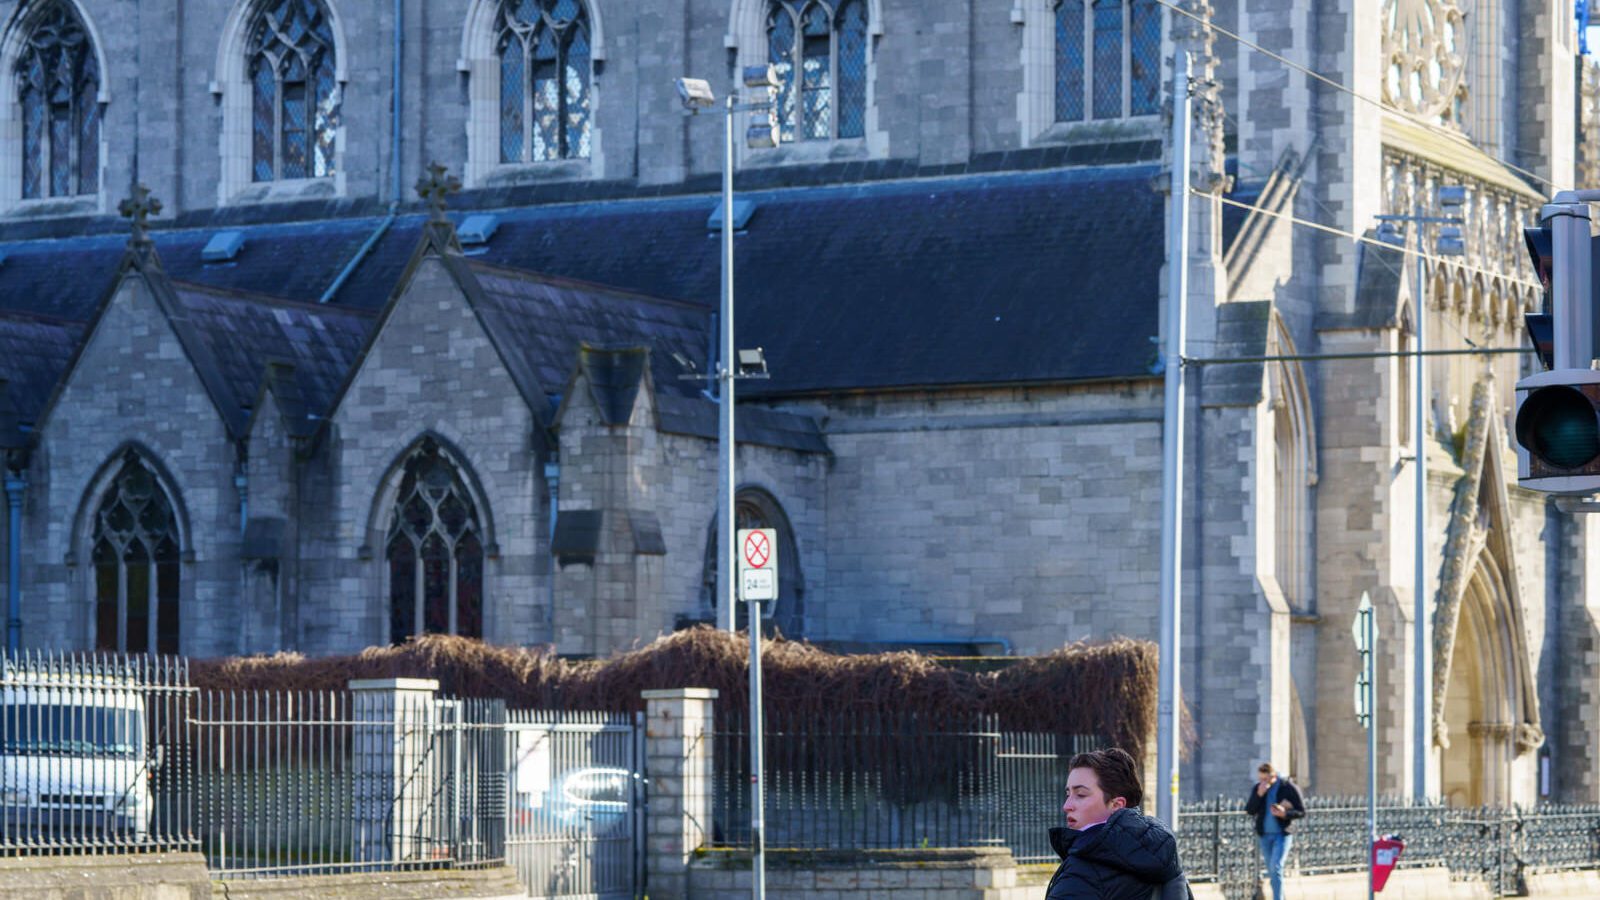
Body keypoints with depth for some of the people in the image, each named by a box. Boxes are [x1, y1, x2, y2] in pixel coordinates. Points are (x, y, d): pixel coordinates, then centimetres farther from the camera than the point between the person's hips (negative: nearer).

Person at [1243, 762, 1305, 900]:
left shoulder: (1288, 788, -8)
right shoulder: (1258, 788, 3)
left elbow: (1301, 811, -5)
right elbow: (1250, 810, -3)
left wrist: (1285, 813, -23)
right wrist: (1259, 795, -18)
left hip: (1282, 834, -5)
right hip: (1265, 835, 5)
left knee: (1276, 867, -19)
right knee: (1272, 872, 10)